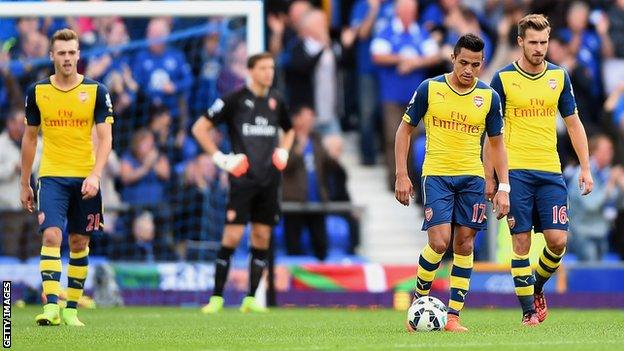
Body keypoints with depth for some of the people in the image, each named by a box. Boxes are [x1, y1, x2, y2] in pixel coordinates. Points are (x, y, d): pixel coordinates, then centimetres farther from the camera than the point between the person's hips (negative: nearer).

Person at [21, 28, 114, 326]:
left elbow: (105, 137, -5)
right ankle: (51, 307, -24)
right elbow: (29, 138, 12)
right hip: (51, 177, 0)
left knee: (79, 243, 6)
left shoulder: (96, 91, -1)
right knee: (51, 236, -17)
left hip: (85, 179, 0)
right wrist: (25, 185, 13)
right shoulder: (37, 92, 3)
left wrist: (95, 175, -19)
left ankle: (71, 310, 15)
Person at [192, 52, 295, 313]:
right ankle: (216, 297, -4)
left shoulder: (275, 101, 11)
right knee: (232, 235, -10)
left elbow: (289, 130, 31)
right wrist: (220, 158, -9)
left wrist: (283, 151, 12)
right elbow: (200, 128, -2)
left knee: (262, 237, 4)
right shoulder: (234, 100, -4)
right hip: (242, 177, -5)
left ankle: (250, 299, 10)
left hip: (269, 179, 5)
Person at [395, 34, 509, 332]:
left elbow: (496, 143, 11)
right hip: (436, 175, -3)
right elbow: (405, 129, 4)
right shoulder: (429, 89, -4)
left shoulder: (489, 97, 3)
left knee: (464, 245, 0)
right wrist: (402, 175, -3)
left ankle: (453, 316, 5)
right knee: (439, 242, -15)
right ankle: (419, 300, 7)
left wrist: (503, 188, 4)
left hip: (472, 178, 3)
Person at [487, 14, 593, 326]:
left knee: (557, 239, -6)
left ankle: (537, 288, 21)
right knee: (521, 241, -3)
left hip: (550, 171, 2)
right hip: (515, 171, -2)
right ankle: (528, 310, 4)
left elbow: (573, 124, 13)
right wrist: (489, 177, 1)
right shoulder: (503, 78, -1)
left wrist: (585, 168, 6)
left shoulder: (559, 76, 8)